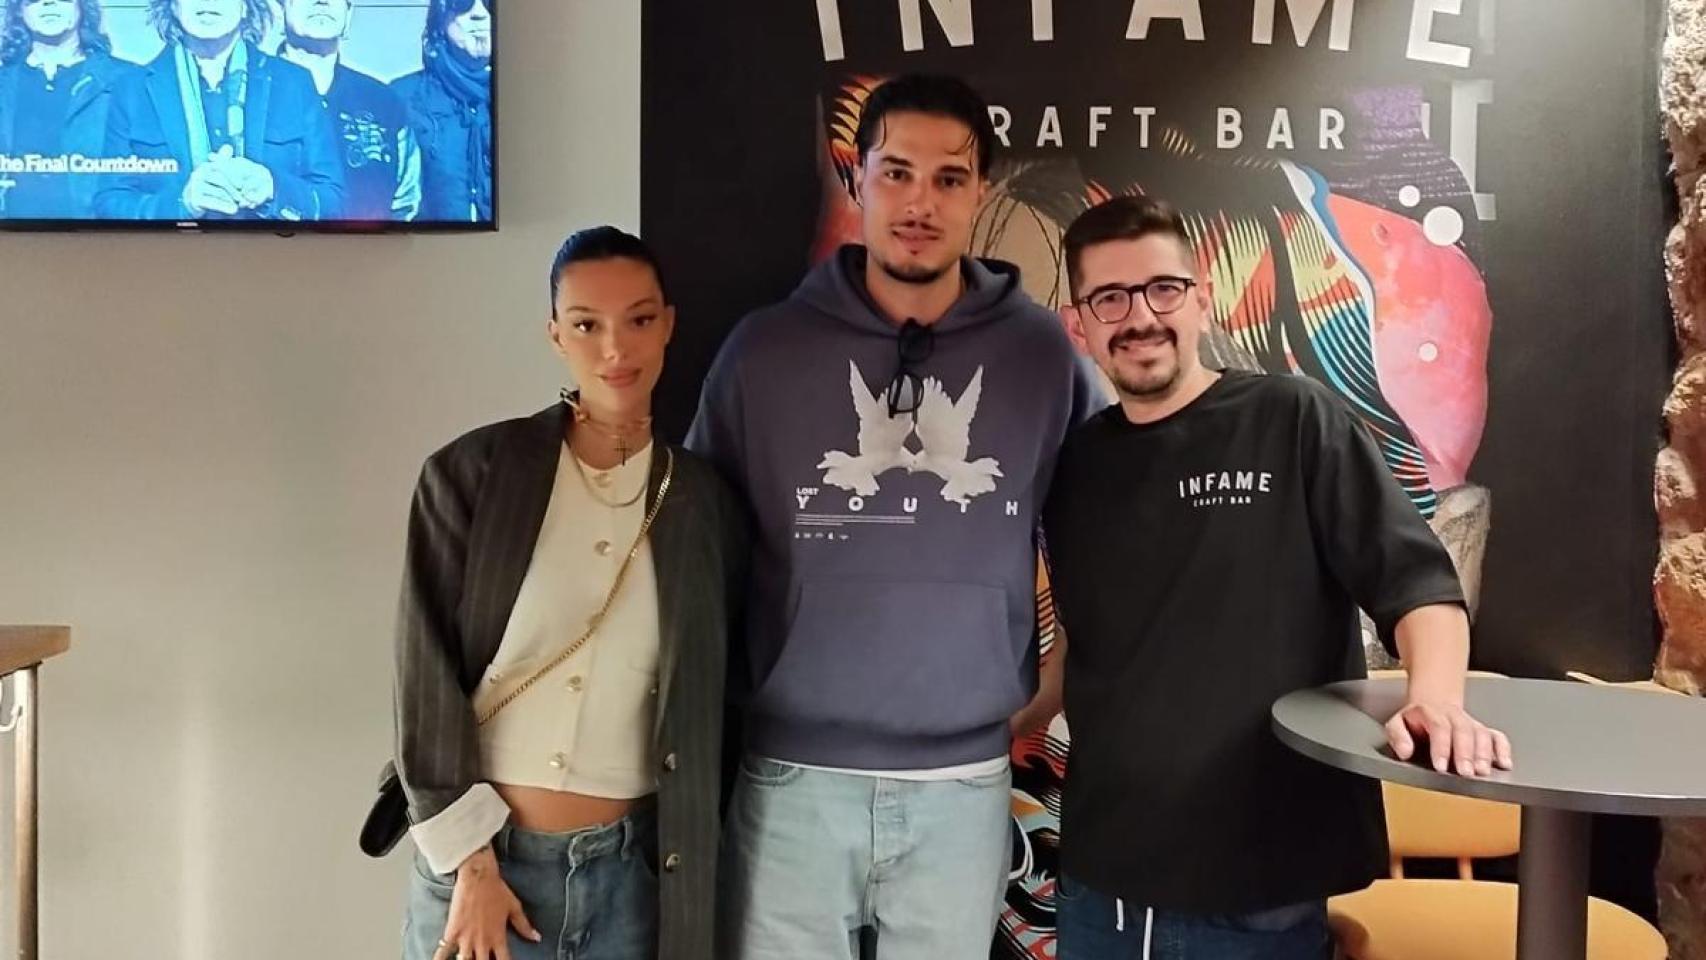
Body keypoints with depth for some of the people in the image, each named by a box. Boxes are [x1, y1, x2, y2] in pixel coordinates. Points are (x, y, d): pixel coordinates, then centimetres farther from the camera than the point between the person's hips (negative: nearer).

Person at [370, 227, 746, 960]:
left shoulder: (705, 503, 1)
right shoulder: (471, 474, -6)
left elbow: (706, 718, 7)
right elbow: (425, 676, -6)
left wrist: (693, 889, 8)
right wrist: (471, 862, -9)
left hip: (631, 871, 2)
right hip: (478, 860, -2)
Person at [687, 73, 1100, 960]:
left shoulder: (1044, 355, -2)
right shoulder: (764, 350, -3)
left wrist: (1056, 688, 8)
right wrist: (729, 710, 6)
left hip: (963, 782, 1)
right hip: (793, 776, 0)